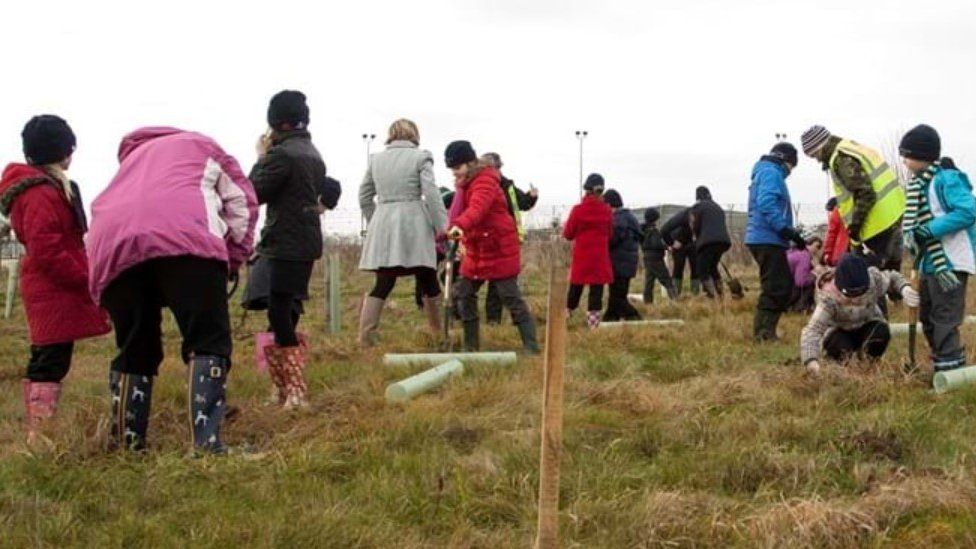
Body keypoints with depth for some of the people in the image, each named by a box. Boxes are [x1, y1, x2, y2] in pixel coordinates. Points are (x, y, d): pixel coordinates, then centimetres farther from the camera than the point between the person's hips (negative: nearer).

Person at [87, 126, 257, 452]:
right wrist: (231, 264, 29)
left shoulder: (131, 157, 44)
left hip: (113, 245, 4)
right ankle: (207, 442, -17)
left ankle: (125, 443, 19)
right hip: (184, 239, -4)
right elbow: (243, 206, 22)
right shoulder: (203, 147, 34)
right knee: (208, 342, -3)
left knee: (134, 349, 17)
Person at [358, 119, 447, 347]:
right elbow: (431, 194, -7)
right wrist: (442, 226, -5)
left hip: (383, 225, 4)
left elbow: (364, 196, 18)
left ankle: (365, 336, -6)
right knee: (427, 281, 6)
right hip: (413, 225, -4)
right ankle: (439, 334, 13)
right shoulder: (420, 157, 0)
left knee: (383, 283, 4)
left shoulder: (376, 159, 13)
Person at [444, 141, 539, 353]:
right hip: (475, 250, 9)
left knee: (511, 297, -10)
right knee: (464, 293, 9)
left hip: (499, 250, -9)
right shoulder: (463, 184, 12)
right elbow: (459, 212, 19)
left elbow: (477, 208, -38)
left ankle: (531, 346, -8)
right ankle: (470, 345, 18)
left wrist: (460, 226, -55)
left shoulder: (485, 181, -18)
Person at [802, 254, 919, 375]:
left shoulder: (874, 279, -28)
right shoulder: (829, 298, -38)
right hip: (840, 332, -3)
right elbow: (813, 329, -48)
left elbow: (892, 278, -4)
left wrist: (905, 289, -28)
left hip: (867, 324, 3)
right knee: (841, 347, -35)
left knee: (881, 332, -29)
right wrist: (811, 360, -66)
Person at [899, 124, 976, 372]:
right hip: (930, 261, 10)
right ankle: (944, 363, 27)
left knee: (944, 317, -8)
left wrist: (928, 231, -25)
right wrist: (911, 236, -4)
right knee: (928, 317, 17)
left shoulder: (946, 178, -16)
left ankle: (949, 368, -3)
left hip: (950, 262, -10)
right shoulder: (919, 182, 12)